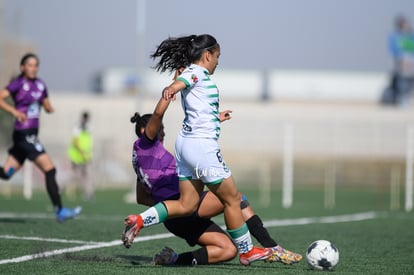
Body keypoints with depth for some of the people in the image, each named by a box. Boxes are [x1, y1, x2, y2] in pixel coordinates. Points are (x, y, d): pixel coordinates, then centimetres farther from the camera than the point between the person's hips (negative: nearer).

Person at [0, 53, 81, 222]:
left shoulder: (40, 84, 14)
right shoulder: (18, 84, -8)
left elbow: (47, 107, 25)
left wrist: (49, 108, 6)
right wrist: (14, 111, -29)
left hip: (32, 134, 8)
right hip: (23, 134, -8)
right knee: (50, 169, -12)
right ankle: (60, 211, -10)